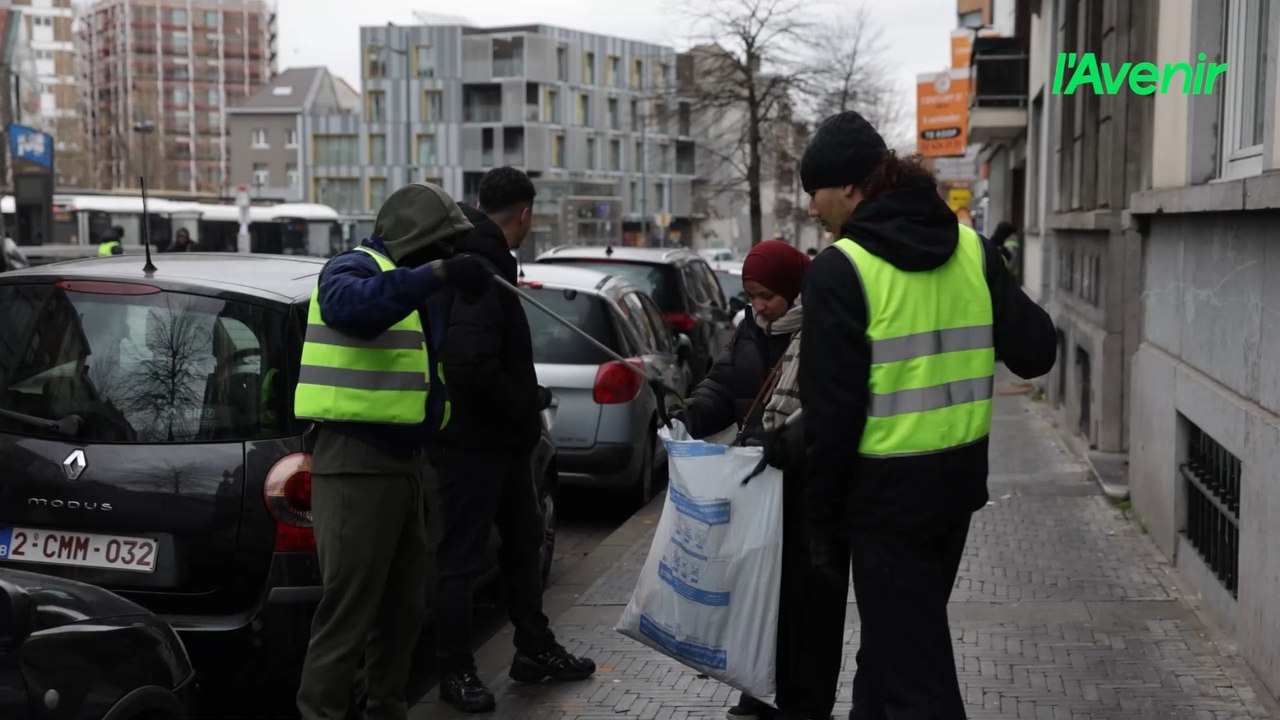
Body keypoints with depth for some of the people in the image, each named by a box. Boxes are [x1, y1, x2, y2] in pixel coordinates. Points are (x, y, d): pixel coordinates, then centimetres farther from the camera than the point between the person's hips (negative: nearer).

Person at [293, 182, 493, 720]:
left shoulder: (413, 286, 19)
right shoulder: (355, 267, -11)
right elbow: (349, 304, -37)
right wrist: (435, 274, -43)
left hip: (406, 462, 10)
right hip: (357, 466, -9)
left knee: (404, 607, 16)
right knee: (349, 611, -7)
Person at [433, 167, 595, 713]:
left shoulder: (484, 263, 10)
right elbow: (473, 367, -31)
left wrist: (527, 404, 5)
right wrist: (529, 405, -17)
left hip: (504, 440, 11)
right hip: (474, 442, -11)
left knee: (523, 539, 21)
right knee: (462, 558, 2)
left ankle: (535, 650, 34)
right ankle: (455, 672, 15)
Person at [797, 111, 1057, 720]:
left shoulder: (840, 269, -15)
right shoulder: (971, 247, 2)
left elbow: (832, 408, -15)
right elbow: (1034, 351, 1)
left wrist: (822, 515, -5)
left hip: (887, 486, -7)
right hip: (960, 473, 7)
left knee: (914, 667, 3)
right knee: (899, 624, 25)